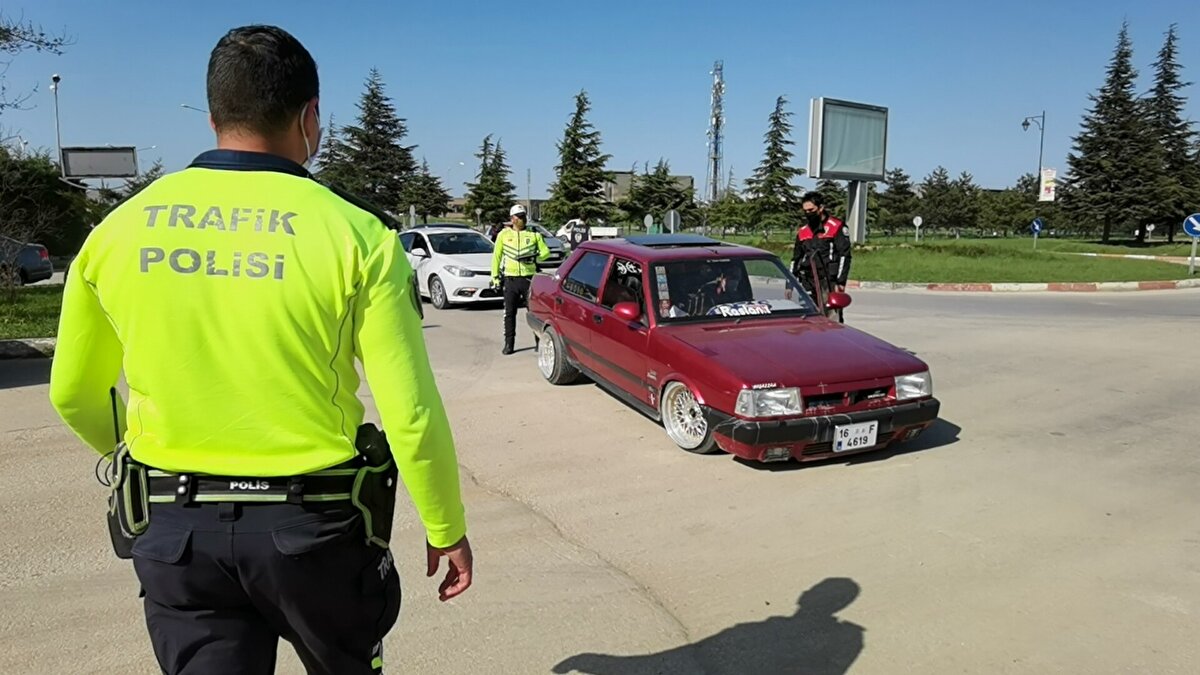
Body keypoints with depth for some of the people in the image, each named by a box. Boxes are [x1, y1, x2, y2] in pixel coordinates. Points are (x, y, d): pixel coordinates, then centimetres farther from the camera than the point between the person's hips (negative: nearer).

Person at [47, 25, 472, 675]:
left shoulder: (119, 228, -1)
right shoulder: (354, 234, -13)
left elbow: (73, 394, 11)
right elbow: (411, 414, -14)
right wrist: (447, 529, 0)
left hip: (172, 525, 2)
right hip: (312, 522, -2)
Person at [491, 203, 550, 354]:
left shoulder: (534, 234, 5)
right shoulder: (504, 234, 5)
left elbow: (546, 251, 6)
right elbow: (496, 256, 8)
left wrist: (534, 258, -12)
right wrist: (495, 276, 3)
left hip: (529, 278, 0)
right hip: (510, 279, 0)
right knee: (509, 313, 3)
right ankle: (508, 344, 11)